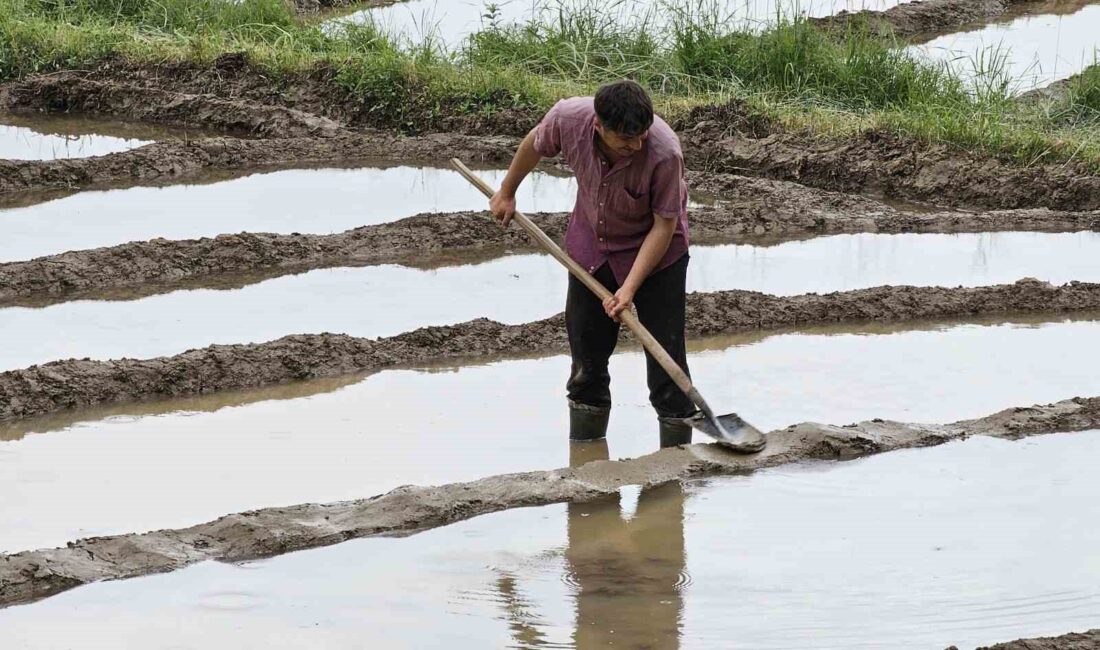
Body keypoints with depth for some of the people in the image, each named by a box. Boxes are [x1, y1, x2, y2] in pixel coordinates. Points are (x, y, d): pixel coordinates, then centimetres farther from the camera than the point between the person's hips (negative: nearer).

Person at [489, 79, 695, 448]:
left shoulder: (664, 151, -37)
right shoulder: (568, 117, -27)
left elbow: (664, 225, -26)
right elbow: (535, 145, -2)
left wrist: (630, 287, -30)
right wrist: (507, 192, 13)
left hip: (655, 250, -4)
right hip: (590, 245, 4)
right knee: (586, 348, 11)